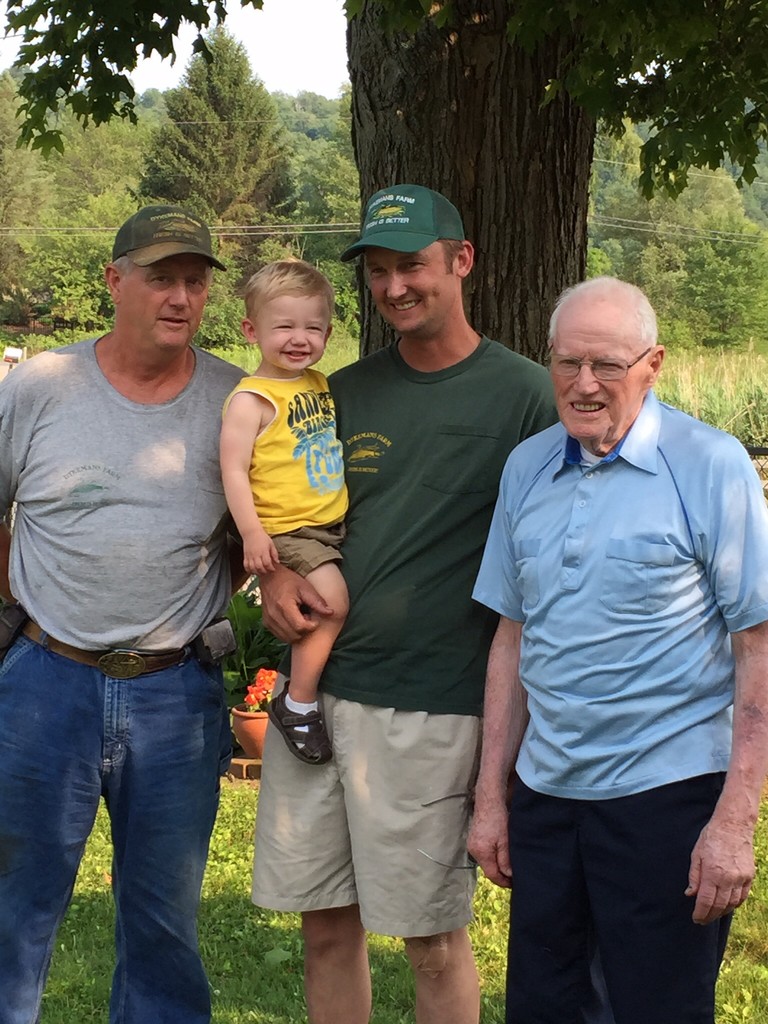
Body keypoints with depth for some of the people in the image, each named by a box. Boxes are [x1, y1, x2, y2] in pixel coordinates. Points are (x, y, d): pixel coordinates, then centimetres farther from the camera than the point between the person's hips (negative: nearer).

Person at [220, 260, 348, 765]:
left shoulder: (320, 385, 11)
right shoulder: (251, 400, -13)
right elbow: (234, 469, -16)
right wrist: (252, 533, -23)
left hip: (335, 524, 8)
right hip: (286, 532, -8)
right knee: (331, 600, -21)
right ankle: (298, 702, -5)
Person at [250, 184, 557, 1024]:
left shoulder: (523, 395, -5)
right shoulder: (346, 393, 9)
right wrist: (274, 573, -3)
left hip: (429, 707, -5)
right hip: (314, 686, 5)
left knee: (432, 939, 6)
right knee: (327, 923, 13)